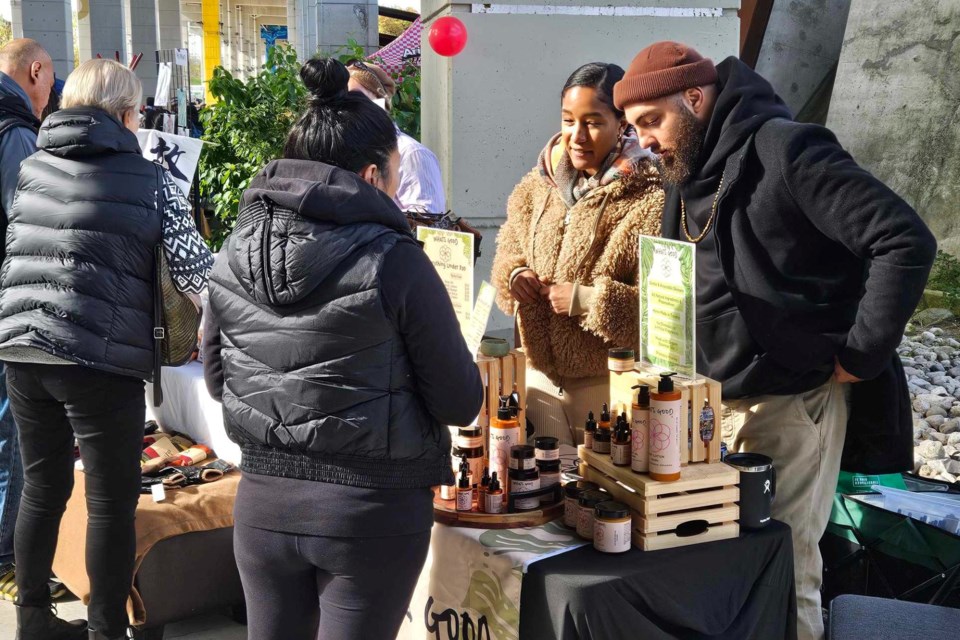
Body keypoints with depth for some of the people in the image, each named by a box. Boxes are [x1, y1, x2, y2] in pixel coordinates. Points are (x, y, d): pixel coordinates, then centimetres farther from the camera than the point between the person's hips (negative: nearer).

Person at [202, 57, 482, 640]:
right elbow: (461, 403, -10)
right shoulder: (393, 262, -17)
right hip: (372, 507, -4)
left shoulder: (234, 255, -3)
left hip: (263, 501, 5)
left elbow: (217, 379, 11)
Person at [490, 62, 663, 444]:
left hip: (611, 384, -5)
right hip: (540, 376, 5)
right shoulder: (536, 187, 6)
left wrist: (591, 300, -23)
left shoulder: (649, 199, -13)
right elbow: (507, 253, 18)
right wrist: (513, 274, -3)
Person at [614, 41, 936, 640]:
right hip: (714, 399, 8)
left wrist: (859, 354, -16)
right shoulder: (687, 174, 11)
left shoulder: (785, 149, -14)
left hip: (793, 398, -7)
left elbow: (907, 242, -18)